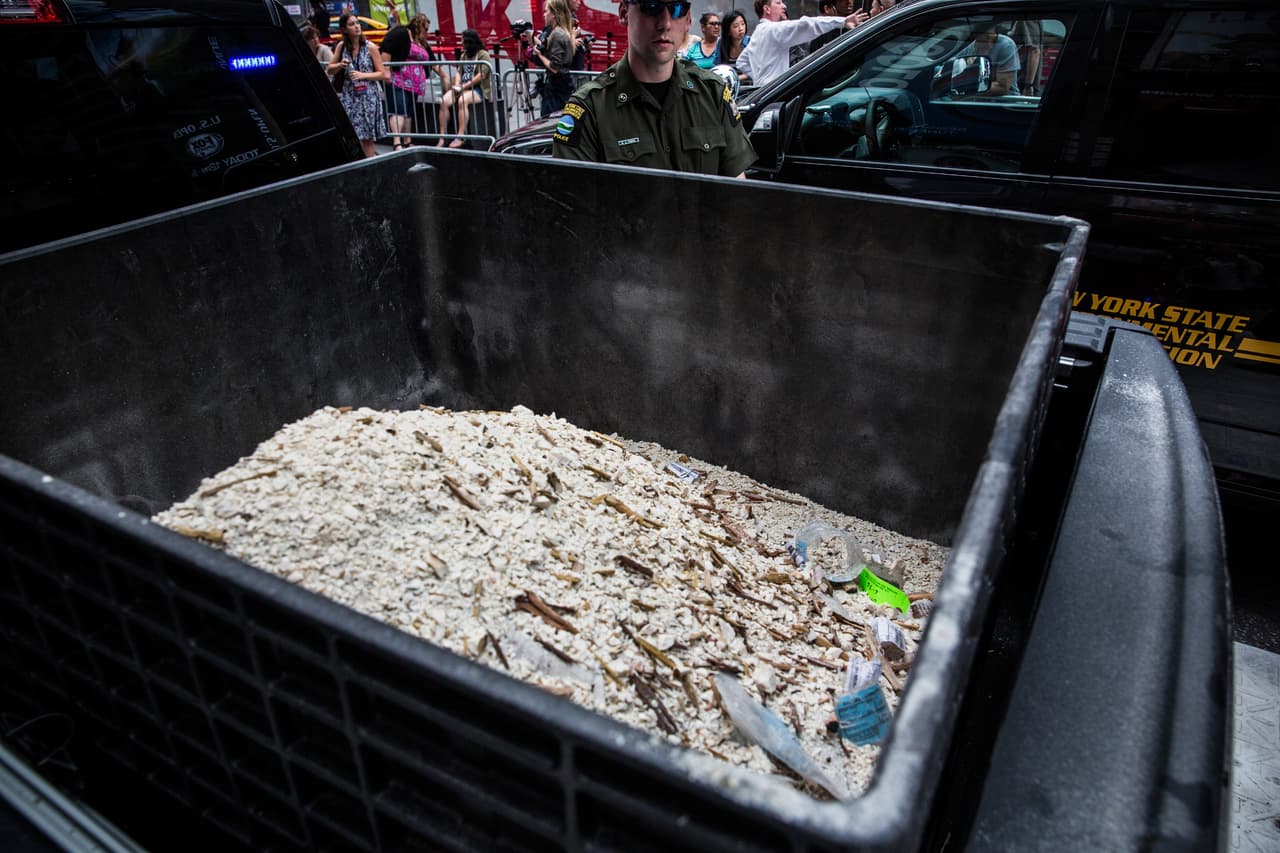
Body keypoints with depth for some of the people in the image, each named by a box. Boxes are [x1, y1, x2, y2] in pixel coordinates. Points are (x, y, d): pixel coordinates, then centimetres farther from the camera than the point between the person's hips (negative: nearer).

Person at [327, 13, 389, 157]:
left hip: (367, 95, -3)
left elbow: (382, 74, -1)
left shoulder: (370, 47, -2)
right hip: (349, 96, 3)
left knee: (365, 137, -2)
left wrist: (363, 75, -15)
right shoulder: (341, 46, 7)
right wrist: (340, 65, -6)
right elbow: (329, 69, 15)